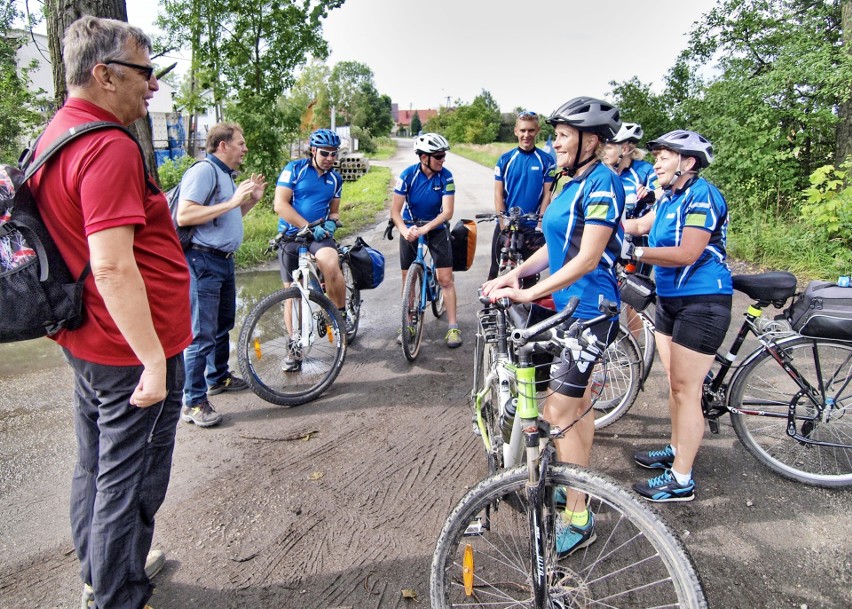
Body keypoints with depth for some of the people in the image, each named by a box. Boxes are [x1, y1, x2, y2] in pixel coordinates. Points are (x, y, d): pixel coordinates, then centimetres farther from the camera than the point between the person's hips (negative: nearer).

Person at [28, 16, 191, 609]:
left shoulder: (56, 134, 11)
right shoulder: (110, 147, -22)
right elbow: (113, 266, -29)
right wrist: (153, 360, -26)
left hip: (87, 342, 11)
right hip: (132, 349, -10)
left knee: (95, 468, 23)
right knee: (130, 486, 5)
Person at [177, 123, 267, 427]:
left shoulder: (226, 174, 18)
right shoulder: (203, 171, -14)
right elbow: (184, 216, -23)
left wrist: (252, 199, 11)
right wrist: (232, 202, -23)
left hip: (224, 260, 10)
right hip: (203, 261, -10)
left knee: (224, 324, 21)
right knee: (202, 334, -8)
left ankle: (218, 377, 38)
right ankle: (193, 402, -1)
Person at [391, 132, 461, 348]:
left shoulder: (445, 176, -17)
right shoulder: (408, 174, -17)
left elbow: (447, 211, -22)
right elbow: (395, 210, -18)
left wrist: (425, 229, -36)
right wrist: (404, 230, -37)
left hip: (437, 229, 0)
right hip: (410, 228, 1)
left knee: (446, 278, -7)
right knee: (408, 279, 5)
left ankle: (453, 327, 0)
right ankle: (407, 324, 20)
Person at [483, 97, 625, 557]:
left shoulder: (602, 184, -16)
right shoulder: (575, 184, 13)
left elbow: (587, 258, -23)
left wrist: (531, 292, -26)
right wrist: (513, 275, 3)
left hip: (588, 312, -10)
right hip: (570, 308, 10)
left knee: (558, 412, -7)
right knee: (578, 404, 19)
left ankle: (578, 519, 6)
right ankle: (577, 486, 36)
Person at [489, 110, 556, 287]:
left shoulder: (546, 160, -2)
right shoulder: (505, 159, 0)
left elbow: (547, 195, -2)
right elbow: (498, 194, -1)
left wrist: (540, 225, -9)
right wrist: (504, 224, -9)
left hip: (533, 227, 0)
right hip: (506, 225, 1)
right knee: (497, 270, 8)